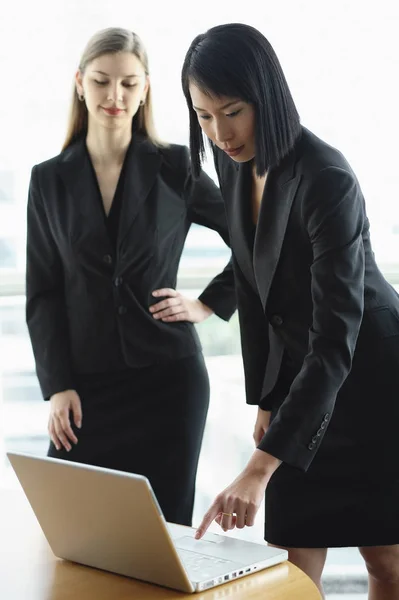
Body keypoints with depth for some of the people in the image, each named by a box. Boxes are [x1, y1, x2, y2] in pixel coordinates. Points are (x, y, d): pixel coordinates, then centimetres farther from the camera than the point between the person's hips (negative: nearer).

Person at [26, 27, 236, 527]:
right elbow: (43, 294, 5)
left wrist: (209, 305, 1)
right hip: (86, 383, 2)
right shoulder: (49, 180, 6)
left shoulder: (175, 168, 1)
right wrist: (57, 387, -2)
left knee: (163, 524, 2)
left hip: (167, 375, -1)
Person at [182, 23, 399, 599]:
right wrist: (264, 398, 7)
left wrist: (261, 466, -40)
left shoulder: (326, 180, -27)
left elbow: (335, 341, -34)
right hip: (297, 373, 7)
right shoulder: (235, 164, -3)